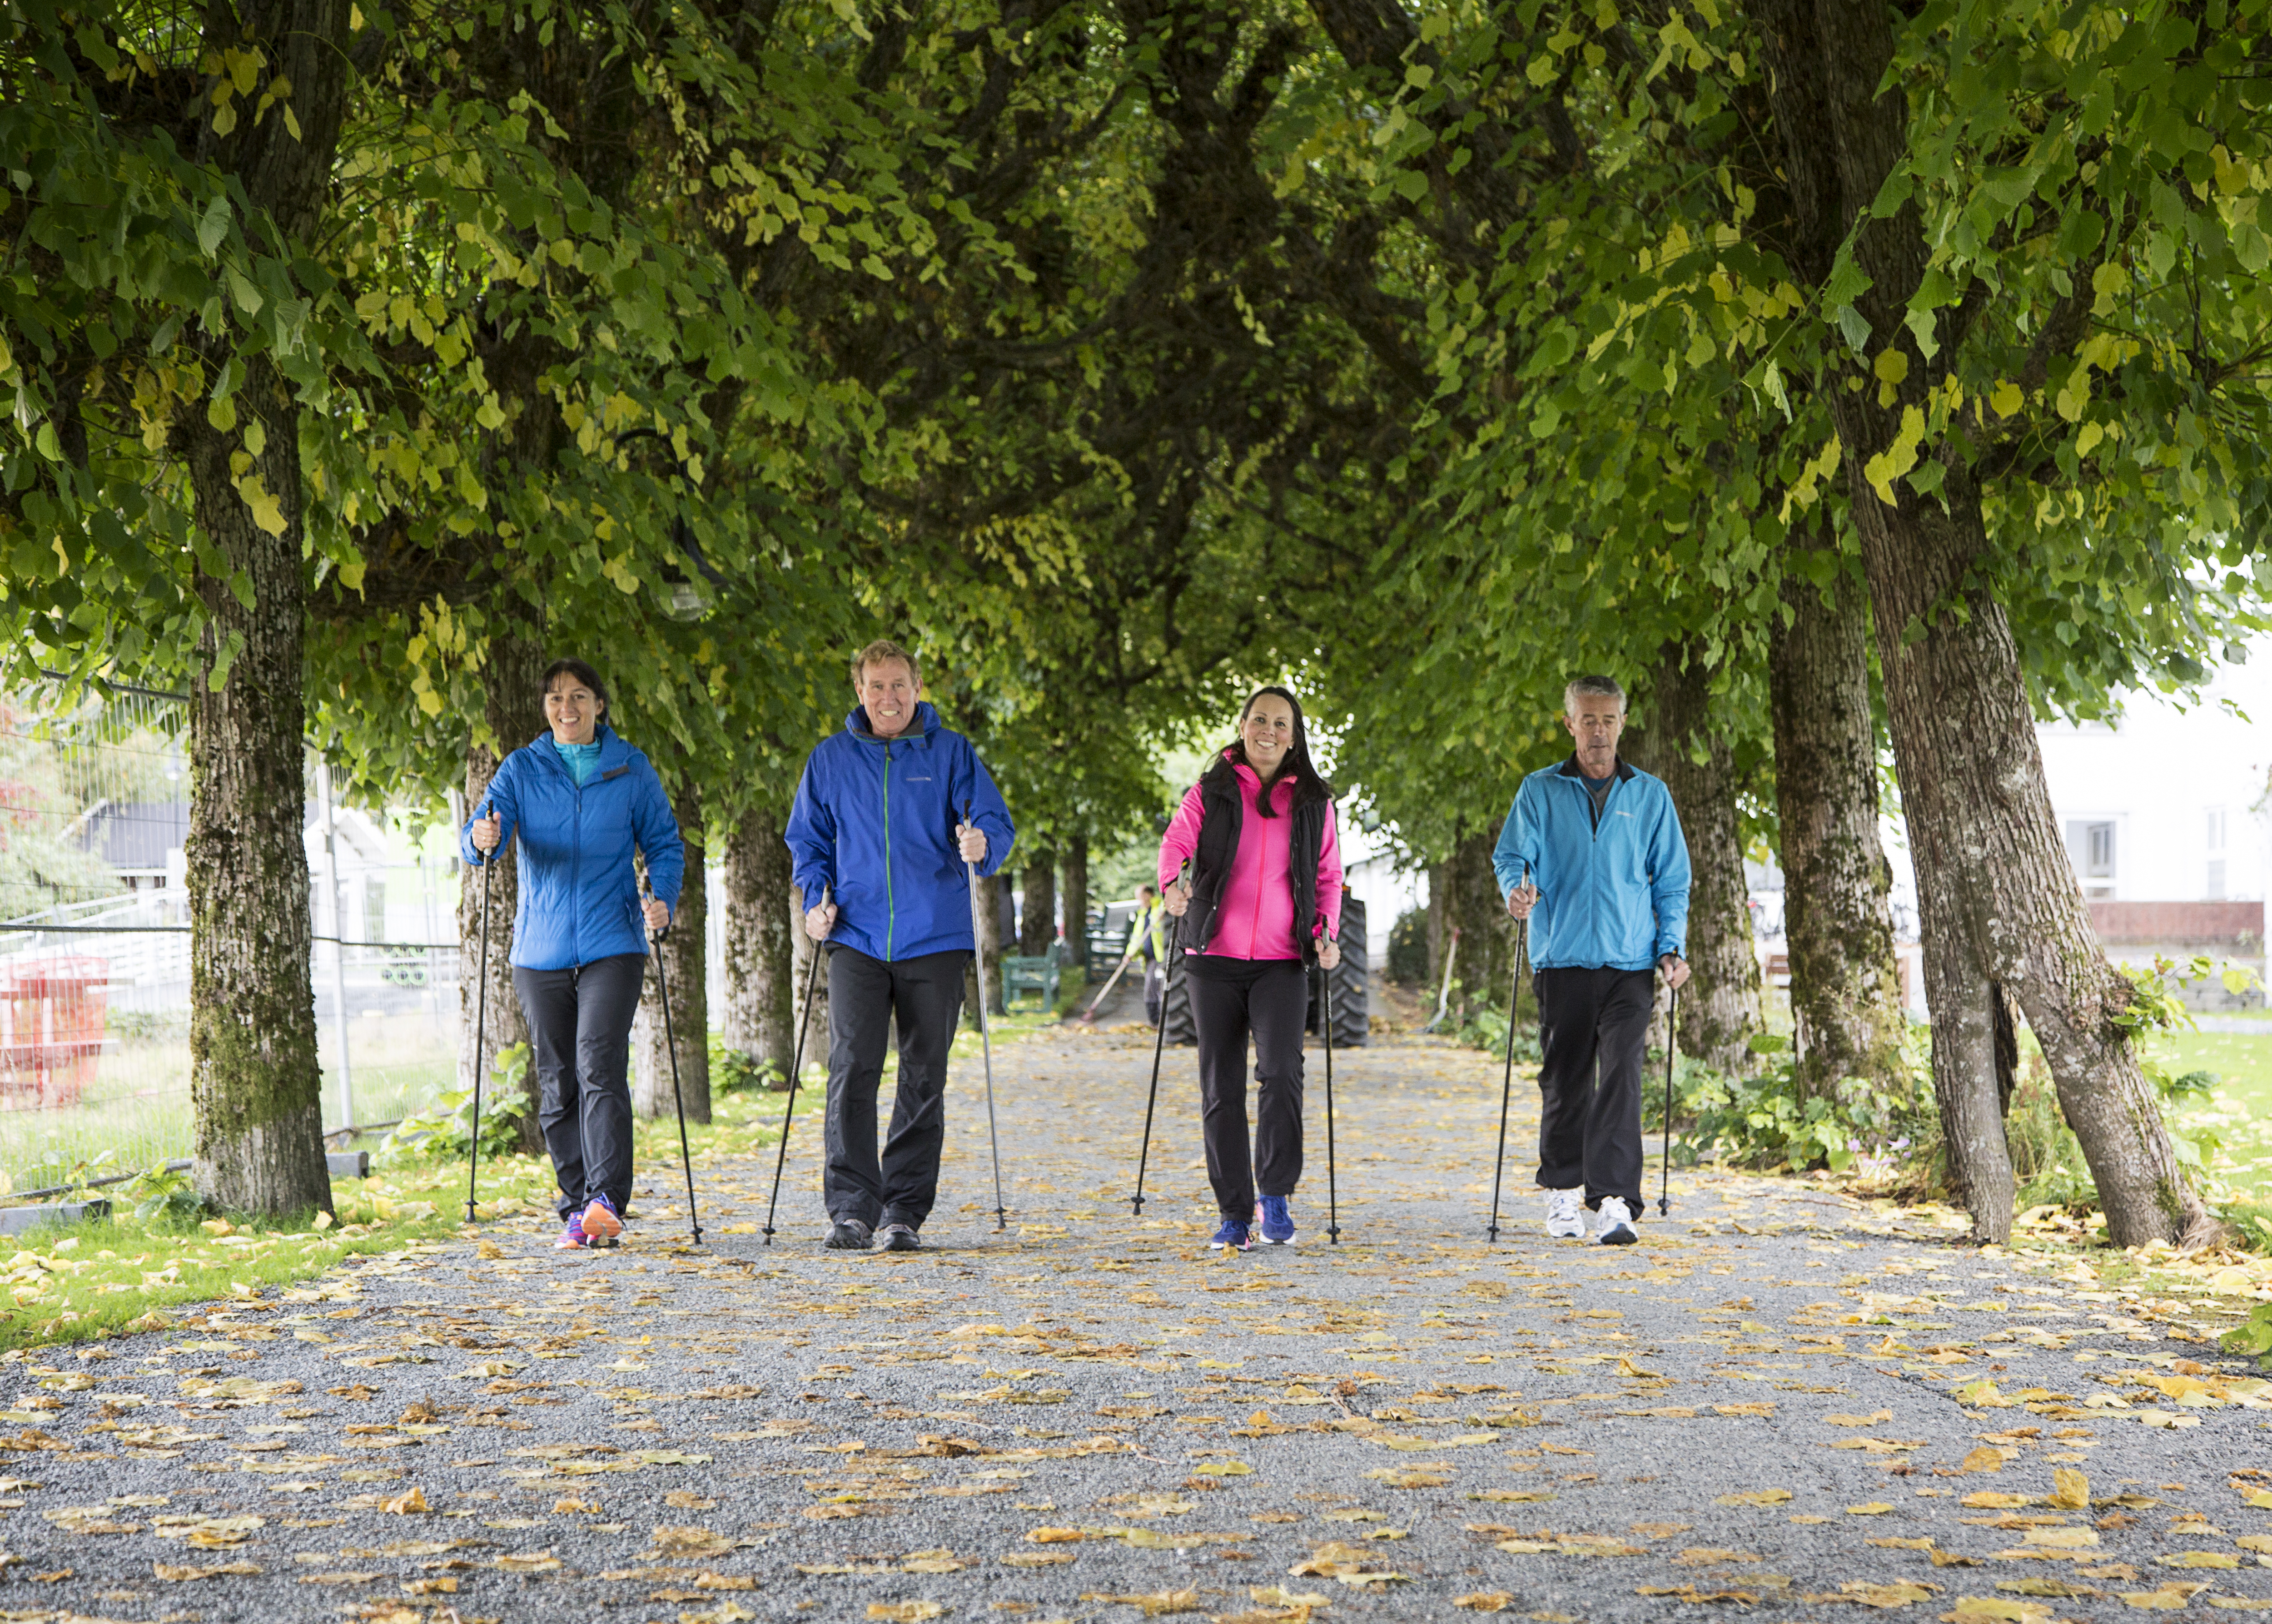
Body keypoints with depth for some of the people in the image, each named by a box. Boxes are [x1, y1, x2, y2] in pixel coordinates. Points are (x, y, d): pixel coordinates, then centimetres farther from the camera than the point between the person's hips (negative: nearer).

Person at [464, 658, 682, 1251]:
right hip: (541, 950, 2)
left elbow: (664, 843, 9)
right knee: (557, 1084, 6)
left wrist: (662, 898, -10)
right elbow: (482, 832, -6)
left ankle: (607, 1200, -22)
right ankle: (577, 1207, 15)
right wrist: (481, 839, -30)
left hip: (611, 945, -2)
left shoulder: (630, 769, 5)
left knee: (600, 1067, -17)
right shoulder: (522, 769, 6)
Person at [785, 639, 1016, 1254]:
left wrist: (983, 844, -25)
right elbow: (806, 838, 18)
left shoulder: (952, 753, 5)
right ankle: (851, 1208, -12)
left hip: (935, 940, 0)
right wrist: (814, 898, 1)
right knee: (852, 1070, -13)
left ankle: (904, 1211, 12)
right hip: (857, 940, 0)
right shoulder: (832, 758, 9)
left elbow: (996, 823, -1)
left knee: (924, 1078, 4)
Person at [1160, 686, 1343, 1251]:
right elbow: (1177, 841, -8)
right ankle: (1235, 1214, 10)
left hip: (1281, 962, 0)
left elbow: (1329, 875, 14)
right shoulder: (1210, 793, 7)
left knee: (1281, 1071, -20)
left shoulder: (1313, 801, 11)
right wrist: (1173, 883, -30)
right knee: (1221, 1088, 2)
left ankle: (1275, 1199, -7)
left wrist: (1327, 932, -4)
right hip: (1215, 959, 1)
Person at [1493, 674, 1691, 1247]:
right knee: (1564, 1080, 6)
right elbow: (1513, 855, 3)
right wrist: (1517, 889, -21)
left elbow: (1672, 879, 14)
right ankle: (1563, 1191, 22)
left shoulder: (1650, 795, 11)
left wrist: (1672, 948, 2)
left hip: (1630, 962, 0)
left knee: (1621, 1077, -11)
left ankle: (1615, 1202, -15)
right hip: (1561, 958, 0)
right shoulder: (1540, 791, 9)